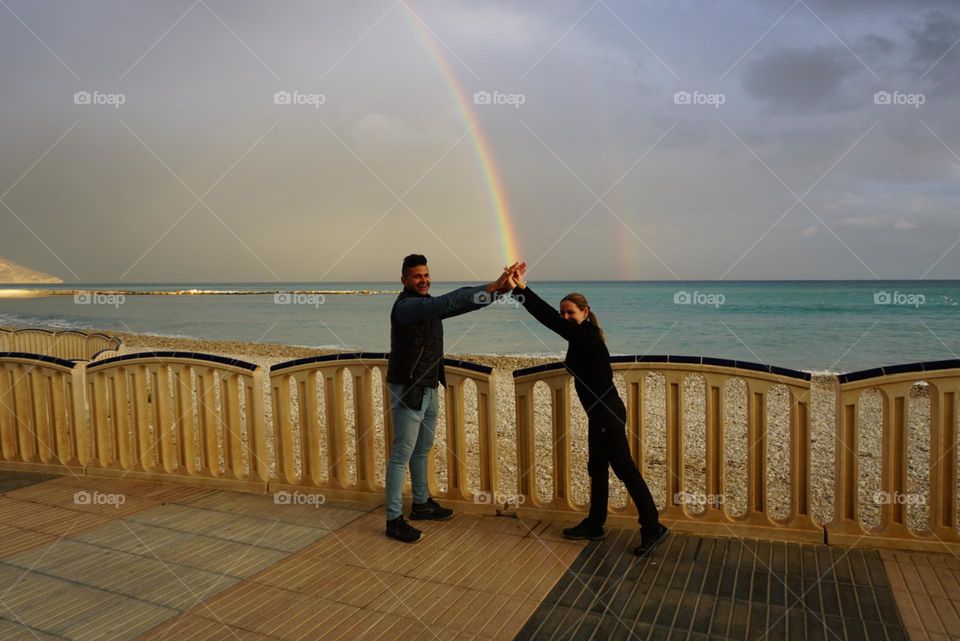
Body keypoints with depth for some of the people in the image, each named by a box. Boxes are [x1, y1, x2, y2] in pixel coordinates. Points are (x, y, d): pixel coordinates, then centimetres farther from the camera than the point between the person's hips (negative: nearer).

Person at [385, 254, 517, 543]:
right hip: (408, 390, -9)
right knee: (401, 454, -4)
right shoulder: (406, 306, -19)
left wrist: (497, 289, -7)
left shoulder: (428, 304, 10)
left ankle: (421, 504, 34)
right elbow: (448, 303, -33)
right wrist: (490, 289, -38)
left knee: (422, 449, 19)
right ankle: (394, 520, 4)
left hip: (428, 388, 9)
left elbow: (456, 304, 6)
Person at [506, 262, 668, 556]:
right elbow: (554, 319, 12)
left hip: (607, 413, -10)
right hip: (602, 412, 10)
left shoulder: (586, 335, -17)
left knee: (624, 468, -2)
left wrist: (521, 289, -31)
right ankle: (594, 524, 28)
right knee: (597, 468, 16)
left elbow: (550, 320, -28)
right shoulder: (583, 337, 12)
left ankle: (652, 527, 8)